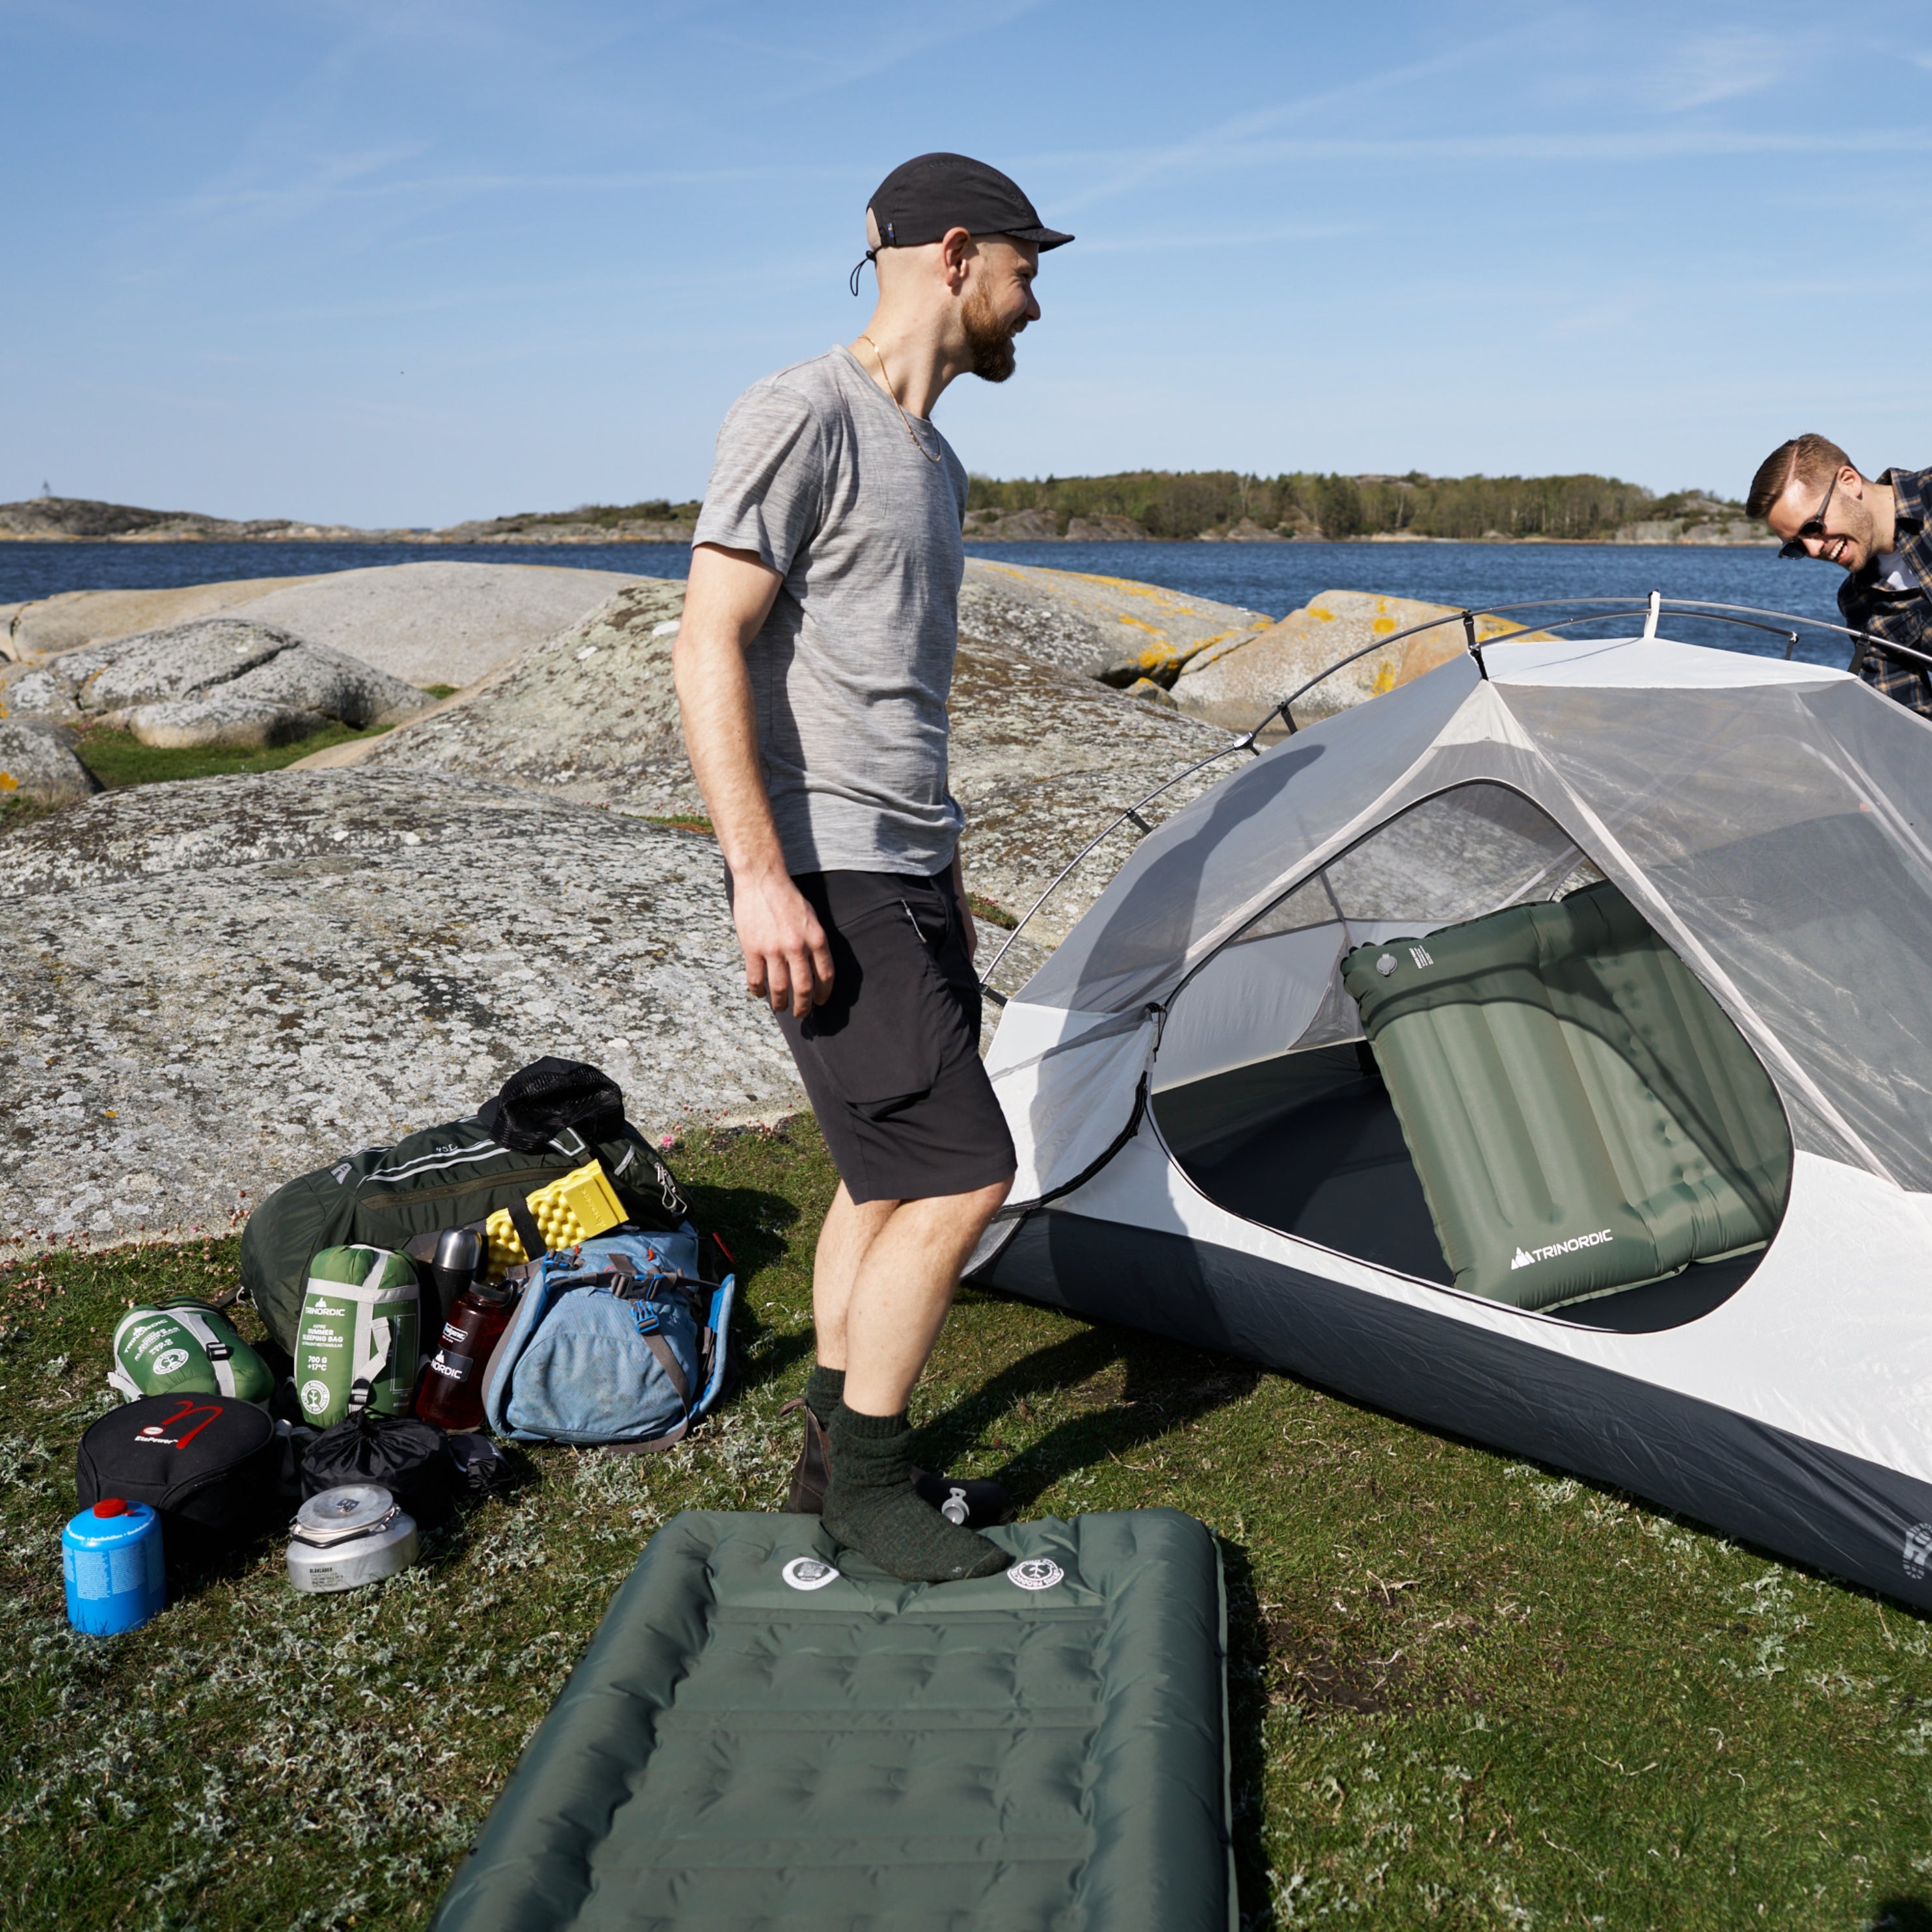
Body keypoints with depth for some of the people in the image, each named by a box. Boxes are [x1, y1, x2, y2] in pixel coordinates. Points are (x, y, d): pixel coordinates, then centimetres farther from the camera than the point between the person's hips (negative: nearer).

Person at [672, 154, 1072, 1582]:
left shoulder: (934, 462, 18)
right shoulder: (802, 416, -10)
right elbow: (709, 647, -16)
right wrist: (761, 874, -22)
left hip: (911, 876, 10)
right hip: (828, 880, -10)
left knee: (889, 1173, 13)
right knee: (958, 1171, -11)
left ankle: (833, 1453, 27)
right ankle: (868, 1479, 7)